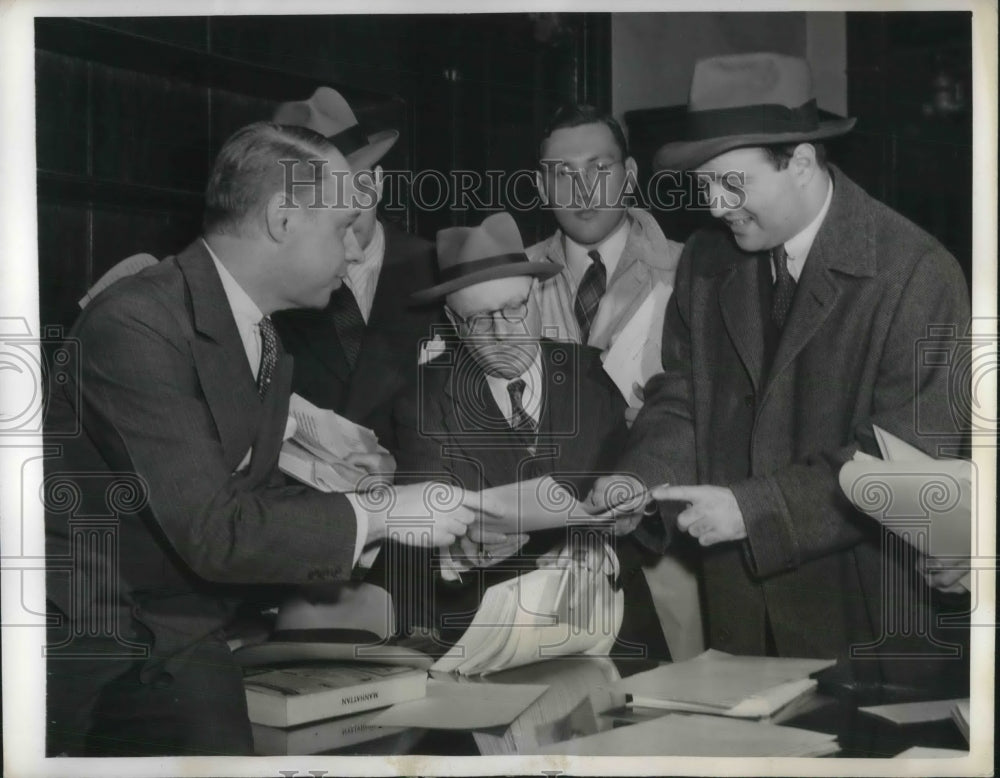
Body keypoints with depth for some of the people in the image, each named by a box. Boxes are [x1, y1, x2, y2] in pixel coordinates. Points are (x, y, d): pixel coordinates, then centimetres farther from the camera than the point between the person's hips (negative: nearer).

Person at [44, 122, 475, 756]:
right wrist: (380, 514, -17)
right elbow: (211, 532, -25)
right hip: (80, 642, -6)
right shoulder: (137, 323, -22)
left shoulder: (264, 339, 4)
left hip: (182, 637, 6)